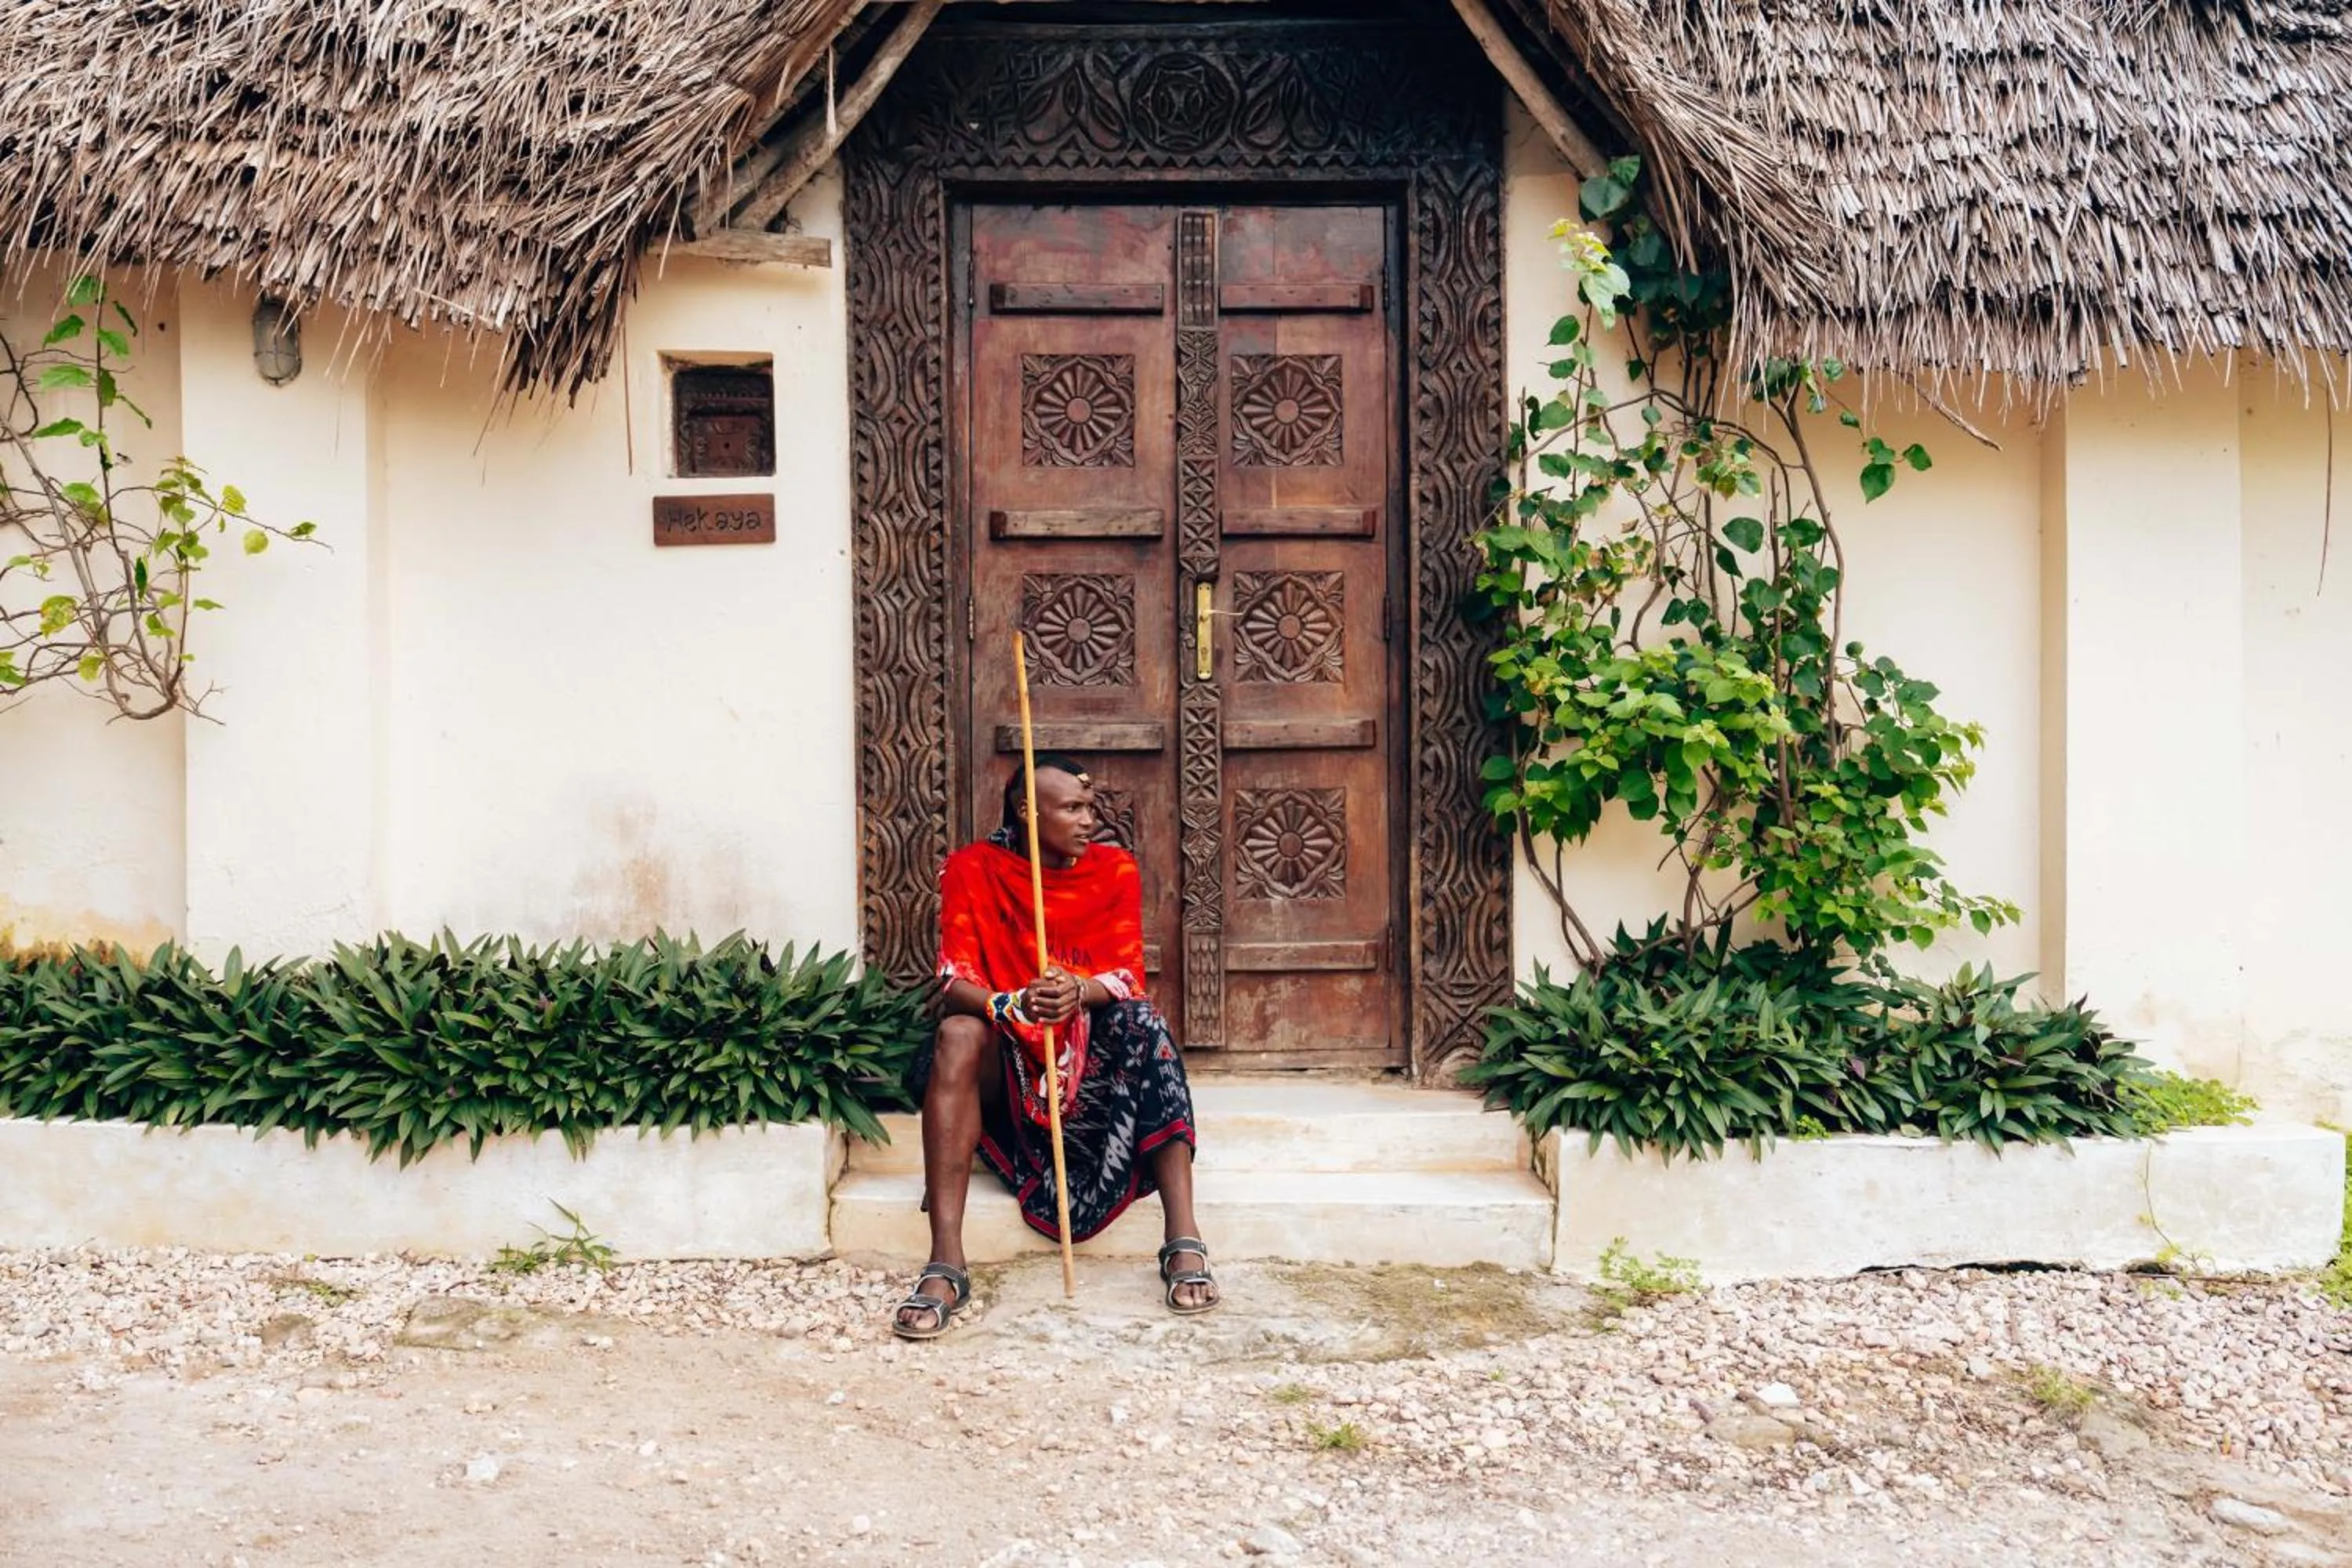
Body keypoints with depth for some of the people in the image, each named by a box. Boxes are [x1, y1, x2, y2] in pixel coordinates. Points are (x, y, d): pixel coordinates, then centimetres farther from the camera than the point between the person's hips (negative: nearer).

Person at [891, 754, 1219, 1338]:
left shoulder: (1115, 869, -3)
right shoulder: (972, 869, -7)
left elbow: (1128, 978, -10)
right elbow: (955, 983, -15)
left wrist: (1079, 992, -34)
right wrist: (1015, 1005, -37)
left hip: (1092, 1054, 1)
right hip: (1006, 1056, -1)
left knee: (1143, 1021, -30)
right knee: (958, 1034, -33)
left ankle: (1185, 1241, -35)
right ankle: (945, 1265, -40)